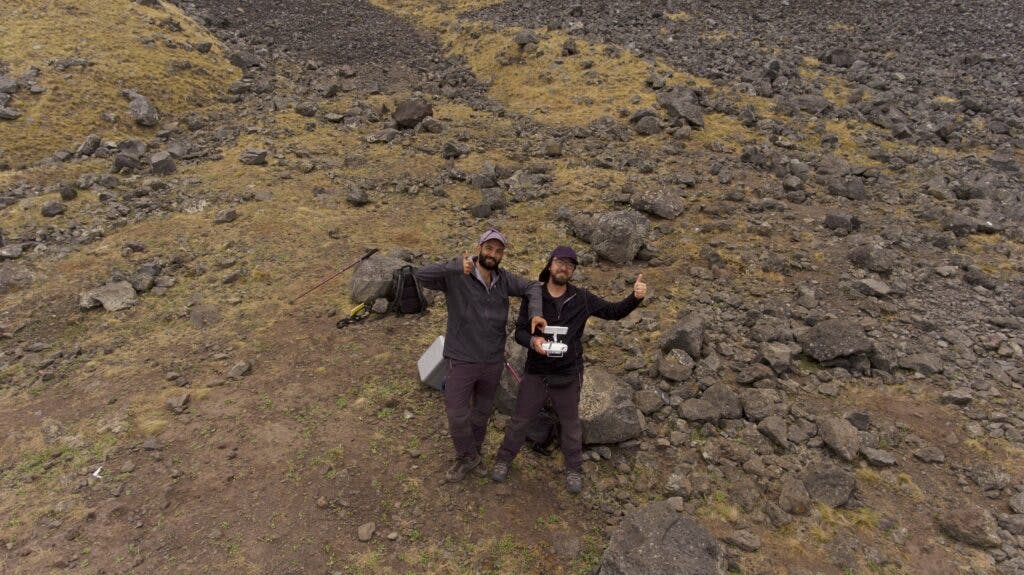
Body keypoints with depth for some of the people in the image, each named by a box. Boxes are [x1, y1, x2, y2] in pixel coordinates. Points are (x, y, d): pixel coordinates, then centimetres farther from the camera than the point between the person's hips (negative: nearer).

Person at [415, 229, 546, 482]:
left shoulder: (504, 279, -3)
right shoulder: (456, 276, -17)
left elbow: (532, 286, 7)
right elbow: (422, 275, -29)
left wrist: (535, 313, -12)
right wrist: (456, 266, -44)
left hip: (493, 362, 4)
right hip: (462, 360, -4)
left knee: (483, 412, 22)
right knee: (457, 415, 2)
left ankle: (473, 453, 47)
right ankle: (467, 457, 30)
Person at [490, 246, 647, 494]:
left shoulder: (582, 299, -7)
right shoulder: (533, 296, -8)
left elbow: (614, 312, 0)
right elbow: (519, 332, -5)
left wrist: (635, 297, -18)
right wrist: (532, 341, -28)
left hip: (568, 377, 1)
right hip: (535, 374, 0)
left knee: (571, 424, 18)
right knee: (520, 420, 15)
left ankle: (574, 469, 41)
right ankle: (504, 459, 39)